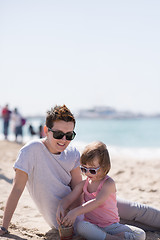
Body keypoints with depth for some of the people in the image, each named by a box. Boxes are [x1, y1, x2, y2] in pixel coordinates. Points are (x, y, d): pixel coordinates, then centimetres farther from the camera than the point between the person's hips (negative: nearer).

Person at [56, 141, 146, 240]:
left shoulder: (109, 183, -11)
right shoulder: (83, 184, 6)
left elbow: (97, 202, -25)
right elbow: (69, 198, 4)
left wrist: (75, 212, -35)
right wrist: (61, 207, -21)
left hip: (111, 225, -3)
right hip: (91, 225, 3)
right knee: (81, 225, -36)